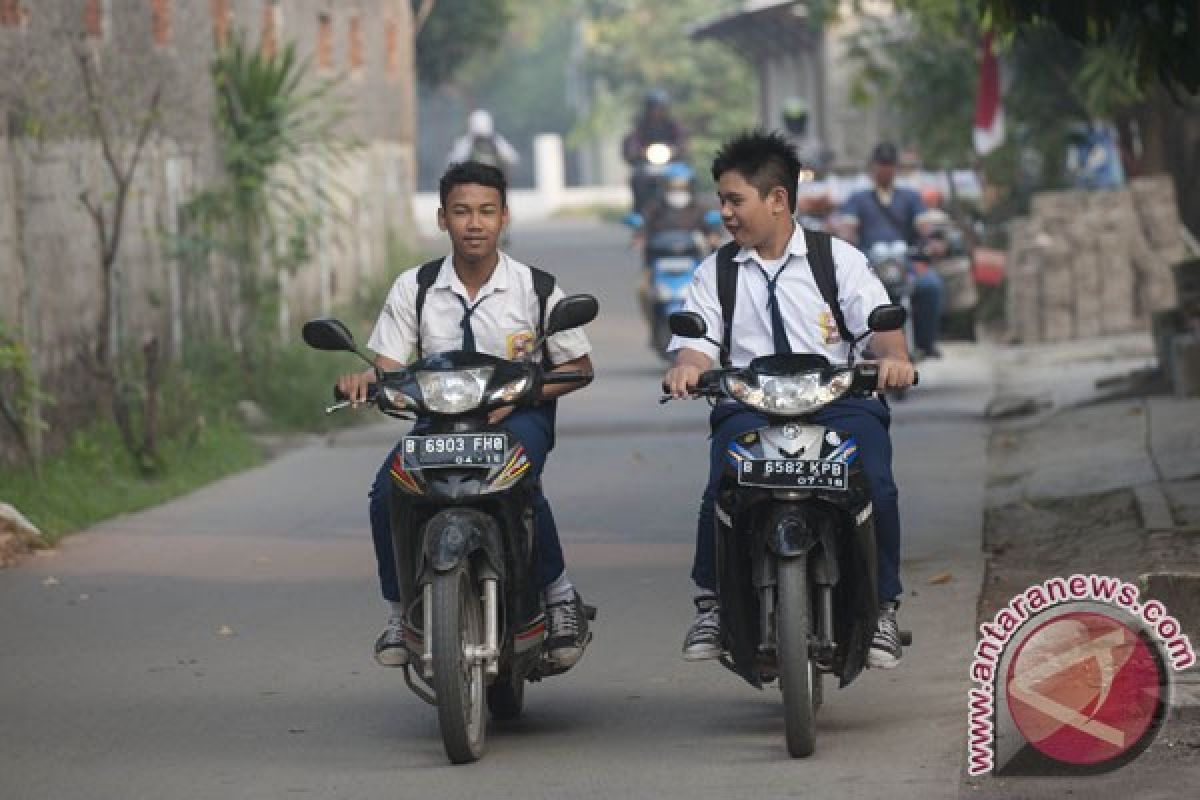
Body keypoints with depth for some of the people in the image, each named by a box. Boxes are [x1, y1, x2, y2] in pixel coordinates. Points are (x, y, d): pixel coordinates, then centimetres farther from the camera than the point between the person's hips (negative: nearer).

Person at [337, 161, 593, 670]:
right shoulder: (413, 289, 4)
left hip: (519, 415, -2)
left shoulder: (535, 288, -1)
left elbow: (579, 368, 3)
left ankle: (558, 592, -14)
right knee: (387, 491, -25)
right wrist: (364, 379, -24)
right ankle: (400, 609, -5)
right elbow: (390, 368, 1)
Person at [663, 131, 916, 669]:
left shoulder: (840, 260, 12)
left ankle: (883, 609, -9)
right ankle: (710, 603, -7)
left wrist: (893, 357, -24)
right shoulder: (715, 274, 17)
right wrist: (686, 368, -20)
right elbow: (696, 343, 5)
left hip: (838, 400, -1)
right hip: (749, 407, 1)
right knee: (722, 490, -29)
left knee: (876, 488, -28)